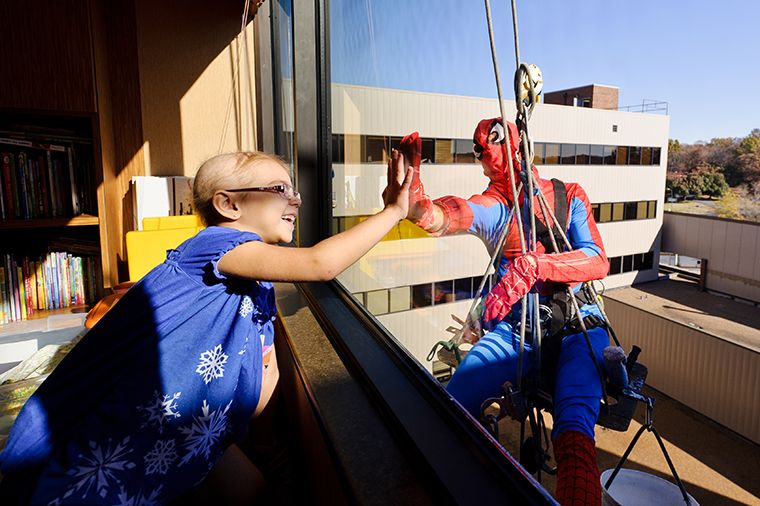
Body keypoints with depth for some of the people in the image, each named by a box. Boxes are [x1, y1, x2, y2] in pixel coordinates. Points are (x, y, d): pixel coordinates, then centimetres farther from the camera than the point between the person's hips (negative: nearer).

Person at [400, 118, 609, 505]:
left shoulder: (569, 196, 7)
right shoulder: (491, 206, 4)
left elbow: (598, 262, -8)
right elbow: (449, 215, -22)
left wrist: (533, 266, -27)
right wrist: (417, 202, -46)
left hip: (576, 326, 0)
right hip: (512, 329, 0)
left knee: (575, 423, -28)